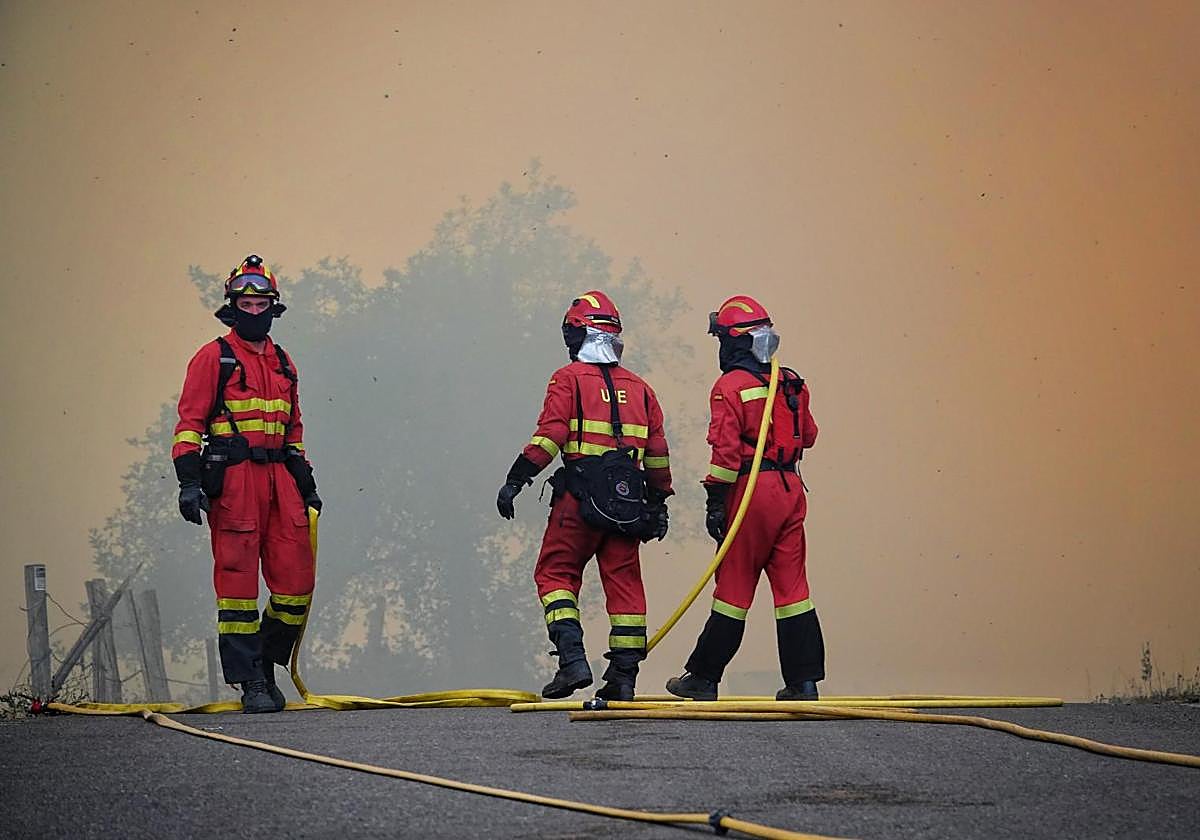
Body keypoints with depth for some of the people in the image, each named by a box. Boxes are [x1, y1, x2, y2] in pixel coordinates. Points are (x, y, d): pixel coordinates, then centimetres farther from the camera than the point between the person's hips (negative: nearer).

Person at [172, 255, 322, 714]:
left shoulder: (282, 363, 20)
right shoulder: (213, 358, 2)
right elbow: (190, 422, -3)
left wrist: (306, 482, 23)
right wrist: (189, 481, -14)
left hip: (279, 476, 6)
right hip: (233, 477, -6)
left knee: (296, 580, 0)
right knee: (238, 581, -5)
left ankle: (266, 663, 17)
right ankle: (251, 682, -2)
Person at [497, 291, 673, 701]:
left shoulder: (568, 379, 1)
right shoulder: (639, 387, 17)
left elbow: (550, 435, -10)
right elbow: (658, 452, 16)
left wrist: (515, 481, -9)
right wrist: (658, 503, 23)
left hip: (579, 497, -4)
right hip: (628, 499, 4)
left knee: (555, 574, 4)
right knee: (624, 582, 7)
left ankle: (572, 659, -11)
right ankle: (624, 675, 6)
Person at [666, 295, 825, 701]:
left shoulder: (730, 386, -10)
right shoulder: (791, 384, 10)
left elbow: (726, 450, -16)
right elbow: (808, 435, 22)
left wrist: (716, 502, -14)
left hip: (751, 489, -6)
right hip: (790, 487, 6)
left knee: (734, 586, -1)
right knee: (791, 586, 7)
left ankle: (703, 677, 8)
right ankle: (803, 680, 4)